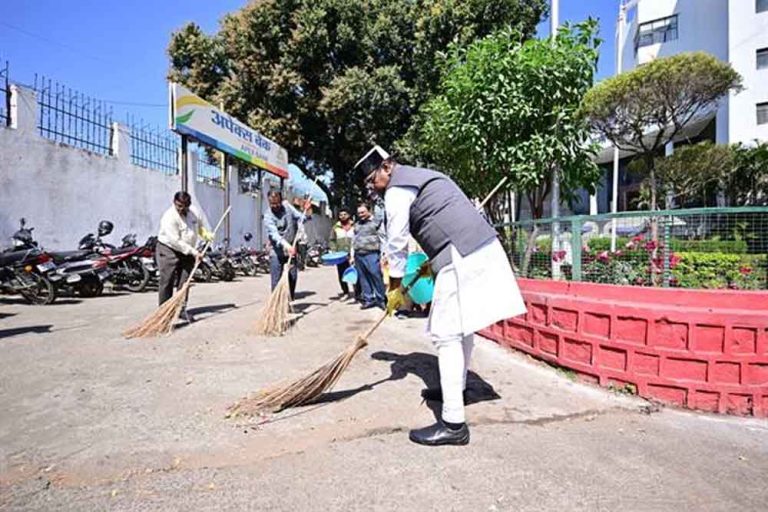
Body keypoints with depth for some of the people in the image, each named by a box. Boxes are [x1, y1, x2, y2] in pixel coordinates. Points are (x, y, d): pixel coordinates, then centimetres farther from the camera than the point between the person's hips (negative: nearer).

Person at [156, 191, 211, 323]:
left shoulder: (195, 213, 0)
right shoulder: (169, 217, -21)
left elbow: (200, 227, 20)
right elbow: (175, 241, -25)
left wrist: (206, 234, -2)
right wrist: (194, 252, -25)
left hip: (187, 252, 6)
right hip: (168, 250, -5)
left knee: (184, 282, 3)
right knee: (167, 281, -3)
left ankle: (182, 309, 10)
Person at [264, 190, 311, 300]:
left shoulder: (287, 206, 0)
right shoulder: (268, 216, -14)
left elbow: (300, 218, 5)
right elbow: (274, 234, -28)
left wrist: (306, 211, -17)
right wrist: (287, 245, -44)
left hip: (291, 249, 4)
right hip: (277, 251, -4)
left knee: (293, 276, 6)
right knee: (276, 280, -5)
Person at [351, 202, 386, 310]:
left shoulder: (376, 222, 1)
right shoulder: (357, 224, 21)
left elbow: (383, 240, -5)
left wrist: (383, 256, -12)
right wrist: (352, 255, 18)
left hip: (372, 254, -6)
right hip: (358, 255, 6)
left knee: (376, 277, -6)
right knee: (363, 279, 7)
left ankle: (381, 299, 5)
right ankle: (368, 299, 15)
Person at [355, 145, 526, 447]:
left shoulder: (397, 190, -3)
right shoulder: (425, 176, 26)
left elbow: (397, 244, -2)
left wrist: (395, 289, 8)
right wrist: (432, 262, 33)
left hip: (461, 257, -10)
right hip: (483, 248, 10)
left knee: (446, 334, -9)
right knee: (461, 325, 20)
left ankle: (454, 423, -7)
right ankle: (457, 387, 35)